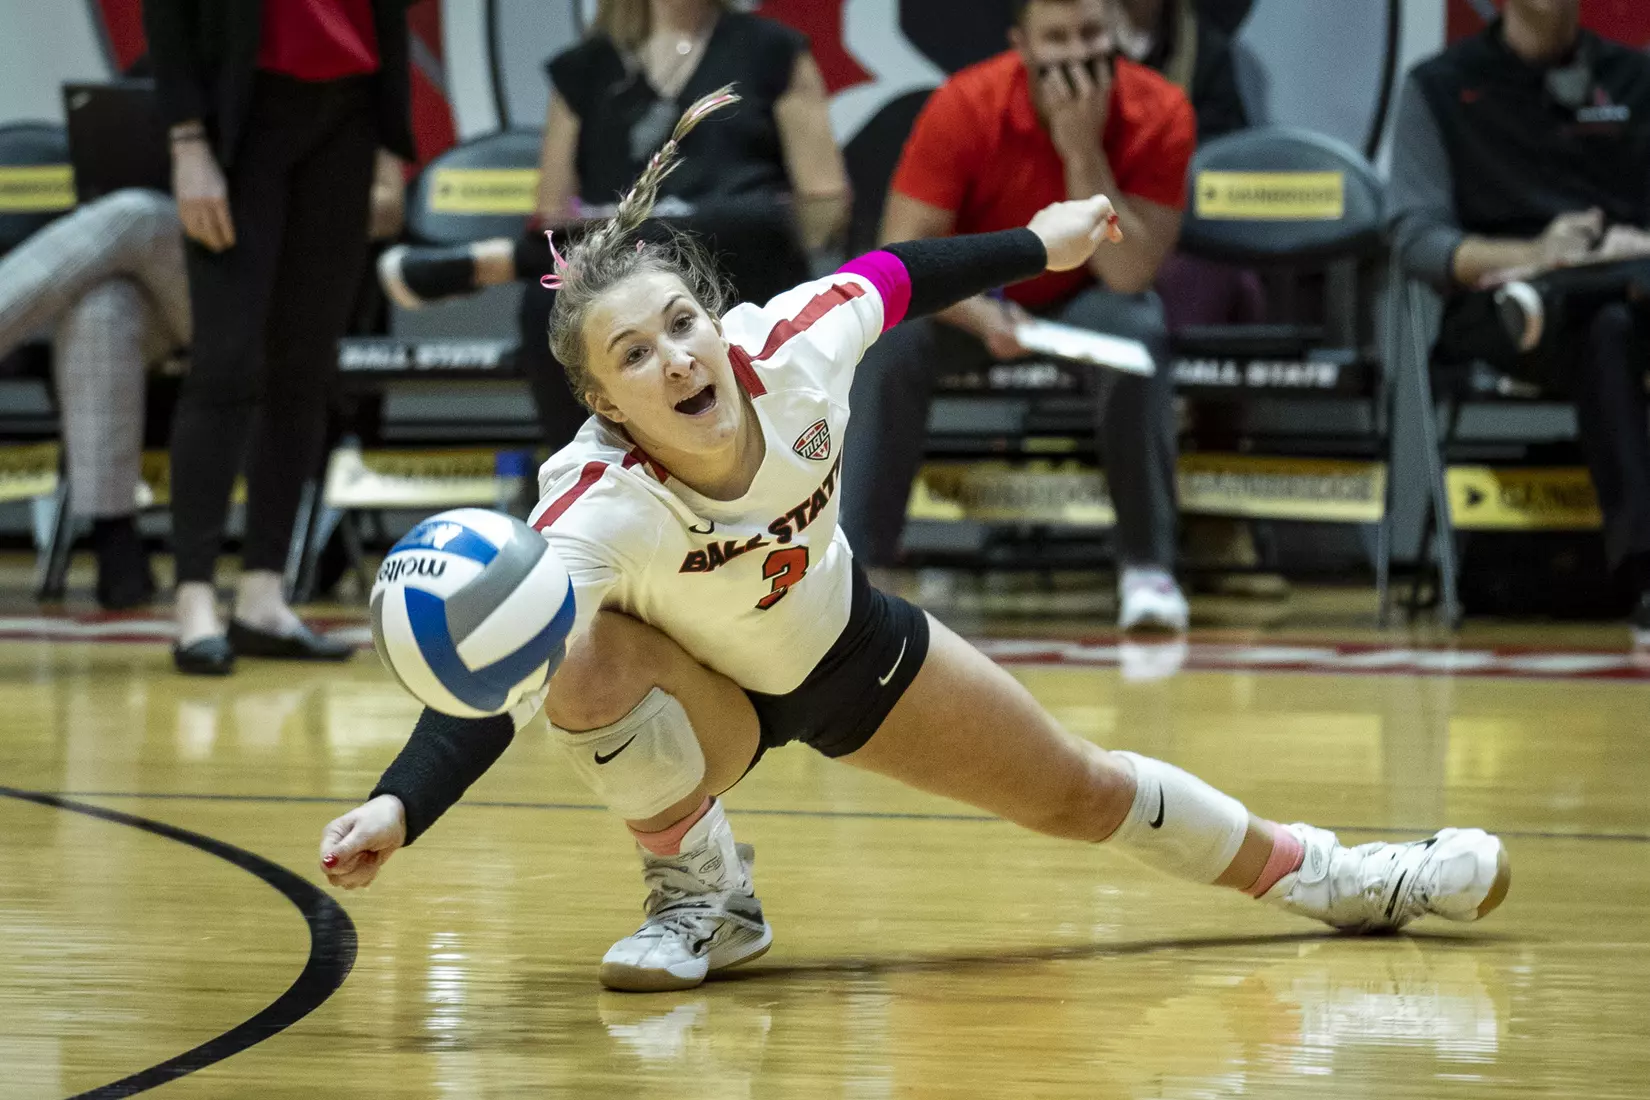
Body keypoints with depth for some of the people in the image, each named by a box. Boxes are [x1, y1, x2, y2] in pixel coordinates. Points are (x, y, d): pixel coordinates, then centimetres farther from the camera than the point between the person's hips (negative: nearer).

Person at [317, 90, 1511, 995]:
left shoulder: (788, 349, -31)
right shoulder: (596, 507, -41)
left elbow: (888, 277, -8)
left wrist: (1039, 245, 7)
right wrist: (397, 808, -66)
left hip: (849, 650, 4)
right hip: (707, 697, -3)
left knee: (1078, 792, 13)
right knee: (588, 667, -37)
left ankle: (1317, 873, 39)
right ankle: (702, 897, -9)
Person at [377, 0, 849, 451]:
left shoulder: (771, 50, 16)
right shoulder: (585, 68, 20)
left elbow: (827, 201, 11)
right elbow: (552, 216, 18)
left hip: (744, 281, -1)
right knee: (550, 308, -35)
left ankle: (504, 262, -27)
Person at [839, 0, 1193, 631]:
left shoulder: (1157, 114, -22)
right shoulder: (965, 107, -23)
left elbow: (1129, 275, -26)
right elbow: (902, 253, -24)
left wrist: (1082, 150, -35)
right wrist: (980, 317, -42)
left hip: (1084, 298, 0)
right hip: (975, 296, 0)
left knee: (1140, 336, -33)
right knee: (894, 338, -31)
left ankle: (1148, 566, -22)